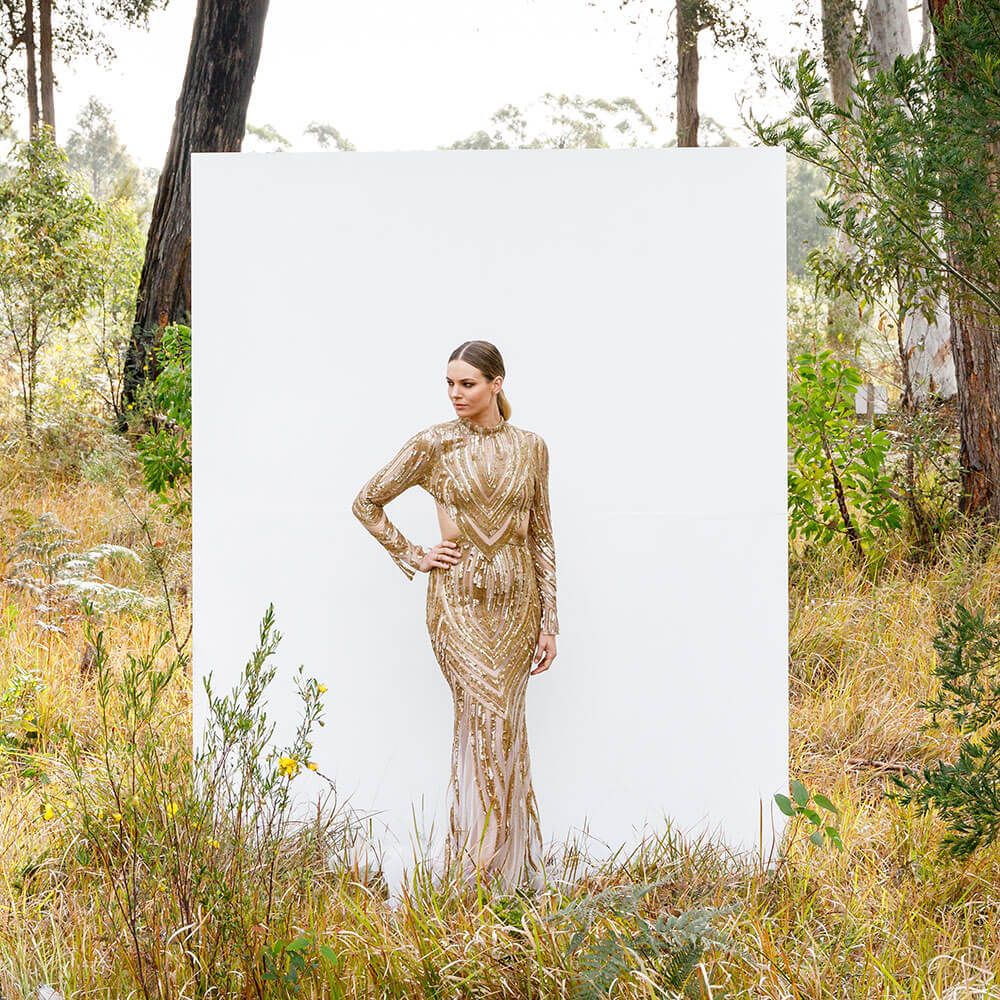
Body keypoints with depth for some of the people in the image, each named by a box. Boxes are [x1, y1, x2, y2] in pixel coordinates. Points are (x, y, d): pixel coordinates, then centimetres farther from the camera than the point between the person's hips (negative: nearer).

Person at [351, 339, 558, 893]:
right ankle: (476, 873, -5)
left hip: (516, 599, 3)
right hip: (460, 599, -3)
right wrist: (414, 556, 0)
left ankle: (514, 872, 16)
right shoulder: (435, 444, -3)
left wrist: (549, 620, 5)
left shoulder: (529, 447, 5)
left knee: (501, 728, 6)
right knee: (488, 722, -13)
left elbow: (541, 536, 8)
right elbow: (367, 502, 5)